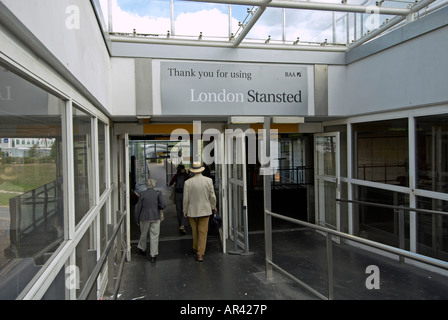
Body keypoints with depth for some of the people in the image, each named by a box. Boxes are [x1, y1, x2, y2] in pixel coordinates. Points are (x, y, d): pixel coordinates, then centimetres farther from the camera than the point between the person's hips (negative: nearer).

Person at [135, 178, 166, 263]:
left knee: (143, 234, 20)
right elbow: (163, 205, -13)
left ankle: (142, 249, 40)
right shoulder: (158, 193, -6)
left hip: (144, 218, 1)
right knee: (154, 236, 5)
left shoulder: (142, 194, -5)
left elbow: (138, 207, -2)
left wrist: (137, 220, 7)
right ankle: (153, 255, 4)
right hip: (155, 218, 0)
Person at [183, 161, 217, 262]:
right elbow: (212, 196, -5)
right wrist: (213, 207, 11)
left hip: (192, 211, 1)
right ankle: (200, 254, 6)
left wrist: (185, 210, 6)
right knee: (203, 232, 6)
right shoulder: (208, 180, -8)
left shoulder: (188, 182, -10)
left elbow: (186, 199, -7)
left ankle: (196, 248, 37)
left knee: (195, 230, 20)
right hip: (205, 210, 0)